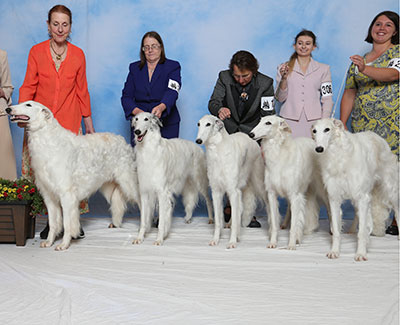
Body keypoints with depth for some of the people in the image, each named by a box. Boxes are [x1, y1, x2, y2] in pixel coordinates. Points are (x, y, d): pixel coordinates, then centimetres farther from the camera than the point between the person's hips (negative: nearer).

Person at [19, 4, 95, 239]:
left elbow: (82, 90, 10)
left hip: (69, 121, 0)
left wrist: (88, 120, 12)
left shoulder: (78, 55, 4)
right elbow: (28, 86, 2)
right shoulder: (37, 52, 2)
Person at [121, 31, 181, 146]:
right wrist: (137, 111, -14)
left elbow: (172, 91, -15)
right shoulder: (134, 68, 12)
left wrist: (161, 107, -35)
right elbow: (126, 96, 6)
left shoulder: (172, 67, 2)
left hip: (167, 124, -2)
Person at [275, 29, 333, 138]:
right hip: (290, 121, 0)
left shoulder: (323, 69, 11)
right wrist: (284, 78, -9)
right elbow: (280, 98, 7)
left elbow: (327, 99, 8)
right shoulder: (283, 68, 10)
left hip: (314, 121, 0)